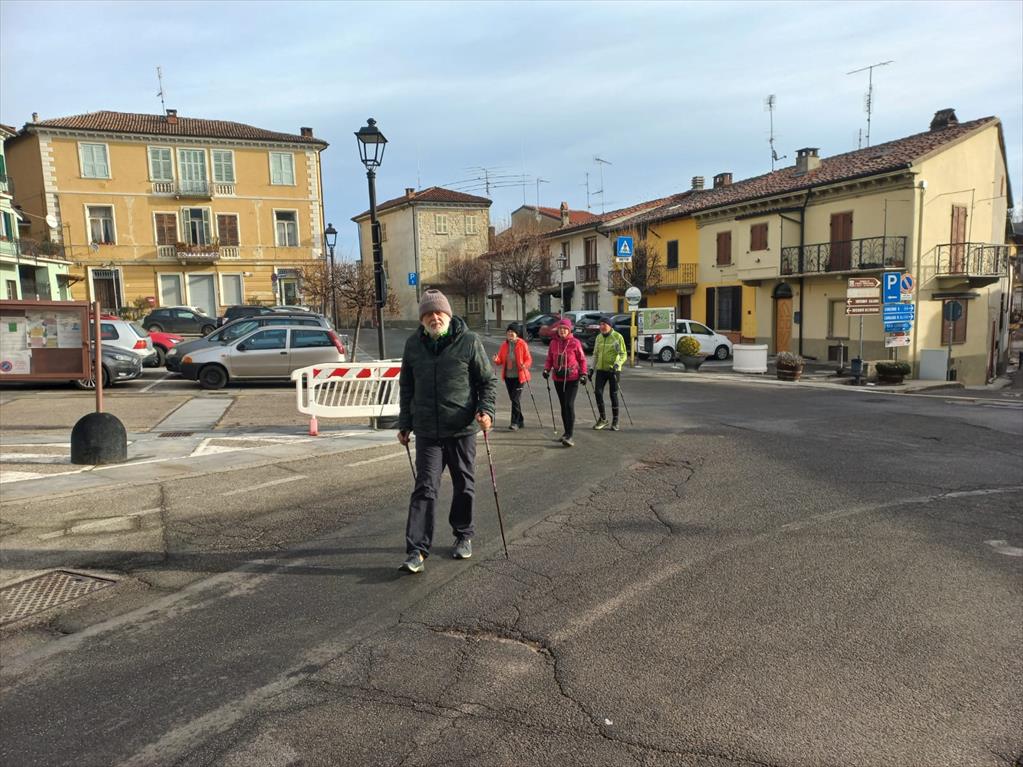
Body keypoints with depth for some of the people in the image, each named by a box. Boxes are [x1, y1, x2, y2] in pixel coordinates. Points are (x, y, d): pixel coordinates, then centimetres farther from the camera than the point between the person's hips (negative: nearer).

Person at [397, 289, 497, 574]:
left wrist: (486, 409, -16)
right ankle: (416, 550, -3)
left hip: (462, 428, -1)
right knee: (425, 488, -4)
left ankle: (463, 536, 32)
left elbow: (488, 379, 0)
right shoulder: (413, 344, 4)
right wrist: (405, 424, 13)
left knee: (464, 485, 12)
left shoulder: (468, 341, -5)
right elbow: (406, 387, 13)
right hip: (427, 431, 1)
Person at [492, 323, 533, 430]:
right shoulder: (504, 345, 7)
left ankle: (515, 422, -6)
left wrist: (525, 365, -27)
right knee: (513, 399, 13)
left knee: (516, 399, -11)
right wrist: (496, 360, -14)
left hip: (519, 376, -6)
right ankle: (520, 420, 26)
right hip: (508, 376, 6)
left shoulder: (522, 344, -7)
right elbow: (500, 360, 8)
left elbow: (529, 359, -6)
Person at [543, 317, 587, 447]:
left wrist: (583, 374, -8)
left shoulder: (575, 342, -6)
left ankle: (569, 436, -15)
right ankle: (567, 432, 26)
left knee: (569, 405, -14)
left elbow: (582, 359, 0)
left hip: (572, 379, -4)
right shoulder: (553, 342, 4)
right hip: (558, 379, 5)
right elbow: (549, 358, 11)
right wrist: (546, 369, -5)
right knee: (563, 406, 13)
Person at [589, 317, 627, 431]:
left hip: (613, 370, -4)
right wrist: (592, 368, 13)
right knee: (598, 392, -6)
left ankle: (615, 421, 13)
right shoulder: (598, 338, 10)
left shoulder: (618, 337, -6)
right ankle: (602, 418, 9)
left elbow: (623, 355, -9)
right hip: (601, 370, 4)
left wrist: (617, 364, -25)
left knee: (613, 395, 1)